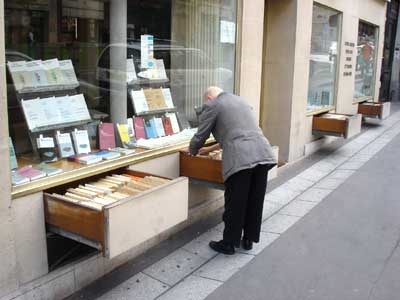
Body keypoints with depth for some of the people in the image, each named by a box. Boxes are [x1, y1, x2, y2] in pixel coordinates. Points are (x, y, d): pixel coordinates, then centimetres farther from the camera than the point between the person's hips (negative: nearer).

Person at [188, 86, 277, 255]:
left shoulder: (211, 105, 6)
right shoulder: (240, 100, 29)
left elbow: (200, 136, 7)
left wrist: (191, 152, 28)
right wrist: (211, 149, 41)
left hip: (240, 158, -7)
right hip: (262, 153, 7)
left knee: (235, 204, 4)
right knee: (255, 201, 16)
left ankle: (229, 244, 17)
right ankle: (249, 240, 29)